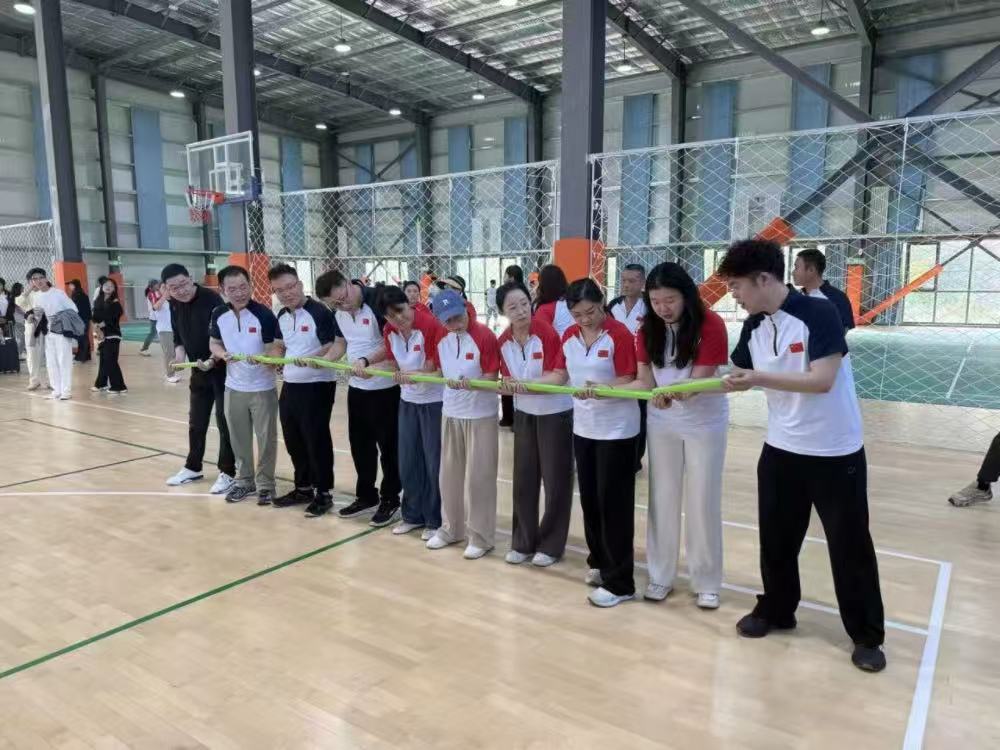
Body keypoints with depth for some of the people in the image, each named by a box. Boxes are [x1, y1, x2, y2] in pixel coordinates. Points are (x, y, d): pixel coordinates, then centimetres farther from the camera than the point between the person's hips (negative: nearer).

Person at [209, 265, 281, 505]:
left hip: (263, 388, -4)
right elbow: (214, 344, 11)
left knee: (266, 438, 4)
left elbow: (277, 349, -14)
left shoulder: (264, 315, -17)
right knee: (239, 438, 15)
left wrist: (266, 358, -35)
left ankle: (265, 484, 18)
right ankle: (244, 480, 31)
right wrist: (222, 354, -11)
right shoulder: (218, 315, -3)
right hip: (234, 387, 4)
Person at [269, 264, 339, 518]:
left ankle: (324, 493, 12)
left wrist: (312, 359, -33)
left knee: (316, 440, -1)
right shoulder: (281, 317, 10)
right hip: (290, 385, 8)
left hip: (318, 386, -8)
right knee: (293, 440, 15)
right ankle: (303, 488, 30)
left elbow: (334, 348, -19)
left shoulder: (320, 312, -14)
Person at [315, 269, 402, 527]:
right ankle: (366, 496, 31)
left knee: (388, 445, 4)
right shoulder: (338, 312, 5)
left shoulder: (378, 301, -19)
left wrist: (366, 360, -32)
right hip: (357, 387, 8)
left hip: (385, 387, -7)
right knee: (360, 444, 16)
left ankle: (390, 500, 18)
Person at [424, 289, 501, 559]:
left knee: (478, 478, 2)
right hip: (451, 414, 6)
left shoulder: (484, 336, -17)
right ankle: (451, 528, 32)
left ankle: (480, 536, 16)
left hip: (481, 416, -6)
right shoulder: (440, 339, 2)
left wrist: (470, 384, -32)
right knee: (450, 474, 16)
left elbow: (491, 378, -16)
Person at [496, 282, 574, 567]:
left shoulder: (547, 334, -20)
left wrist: (522, 385, -34)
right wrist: (509, 386, -24)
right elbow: (510, 383, -2)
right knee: (523, 478, 10)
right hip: (524, 413, 5)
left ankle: (551, 545, 18)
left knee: (555, 480, 4)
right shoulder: (503, 341, -5)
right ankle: (523, 542, 24)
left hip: (555, 413, -5)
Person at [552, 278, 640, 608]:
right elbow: (559, 375, 8)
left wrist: (600, 389, -34)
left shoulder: (619, 335, -15)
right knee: (589, 499, 14)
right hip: (583, 427, 7)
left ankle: (619, 583, 6)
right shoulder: (569, 336, 4)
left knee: (613, 502, -3)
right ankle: (599, 562, 32)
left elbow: (627, 382, -17)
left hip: (617, 430, -6)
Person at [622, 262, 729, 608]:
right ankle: (661, 576, 23)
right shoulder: (648, 329, -5)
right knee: (662, 500, 10)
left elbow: (700, 381, -24)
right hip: (662, 423, 4)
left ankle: (707, 583, 20)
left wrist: (668, 392, -42)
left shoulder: (711, 325, -19)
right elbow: (645, 381, -6)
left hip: (705, 424, -4)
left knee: (703, 502, 5)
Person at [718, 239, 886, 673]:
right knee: (775, 537, 14)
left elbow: (822, 380, -26)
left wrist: (759, 379, -30)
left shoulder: (818, 314, -19)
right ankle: (775, 610, 35)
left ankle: (867, 635, 24)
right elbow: (739, 377, 10)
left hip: (836, 452, -6)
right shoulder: (753, 327, 1)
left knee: (849, 544, 7)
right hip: (781, 449, 6)